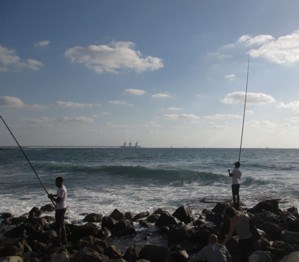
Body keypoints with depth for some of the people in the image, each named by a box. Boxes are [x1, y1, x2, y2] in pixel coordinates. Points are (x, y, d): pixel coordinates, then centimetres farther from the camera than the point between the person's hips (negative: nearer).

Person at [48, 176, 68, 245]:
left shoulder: (62, 189, -24)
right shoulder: (61, 187, 7)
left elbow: (58, 200, -27)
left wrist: (52, 198, -11)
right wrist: (53, 195, 9)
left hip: (60, 209, -10)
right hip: (62, 208, 10)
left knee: (58, 226, -1)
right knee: (62, 225, 18)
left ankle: (59, 242, 8)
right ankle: (65, 240, 28)